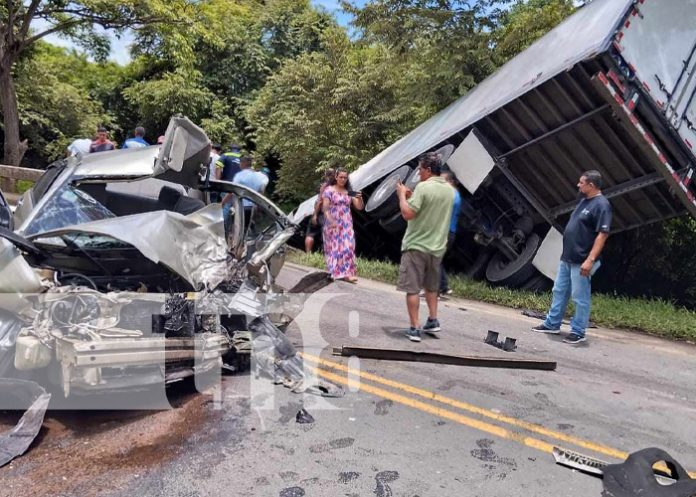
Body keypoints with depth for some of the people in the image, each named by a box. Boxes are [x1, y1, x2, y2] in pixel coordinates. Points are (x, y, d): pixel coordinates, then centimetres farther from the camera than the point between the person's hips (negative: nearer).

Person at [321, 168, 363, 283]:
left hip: (346, 225, 4)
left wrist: (359, 198, -11)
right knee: (334, 247, 0)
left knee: (347, 247, -5)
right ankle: (335, 272, 5)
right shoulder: (329, 190, -1)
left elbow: (360, 207, 10)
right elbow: (325, 208, -9)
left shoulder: (349, 192, 12)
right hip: (333, 224, -4)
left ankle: (346, 273, -8)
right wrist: (330, 221, -23)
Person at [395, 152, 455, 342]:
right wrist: (412, 196, 15)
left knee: (412, 288, 0)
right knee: (431, 286, 22)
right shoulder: (449, 190, 8)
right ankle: (433, 321, 26)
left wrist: (402, 195, -4)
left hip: (416, 245, -7)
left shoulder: (423, 187, -16)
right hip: (437, 247, 7)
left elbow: (407, 214, -18)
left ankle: (415, 328, 1)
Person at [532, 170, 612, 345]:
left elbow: (602, 234, -21)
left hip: (581, 261, -10)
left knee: (580, 297, 0)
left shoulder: (601, 205, -15)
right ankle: (552, 324, 25)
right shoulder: (584, 201, 14)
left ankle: (578, 332, 10)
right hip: (567, 258, 10)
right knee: (559, 291, 15)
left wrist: (590, 260, -26)